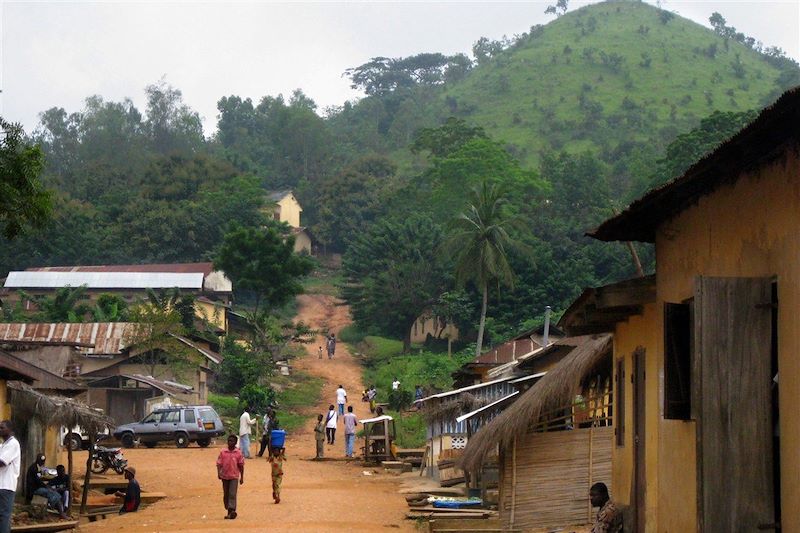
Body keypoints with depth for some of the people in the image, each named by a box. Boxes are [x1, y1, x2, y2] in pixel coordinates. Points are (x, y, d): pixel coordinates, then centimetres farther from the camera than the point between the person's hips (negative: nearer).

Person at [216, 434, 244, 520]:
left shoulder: (238, 453, 0)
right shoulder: (223, 452, 3)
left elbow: (241, 465, 5)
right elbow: (219, 463, 2)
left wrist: (242, 477, 5)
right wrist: (219, 473, -14)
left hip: (234, 477, -3)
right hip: (225, 476, 3)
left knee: (232, 494, -13)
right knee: (226, 494, 9)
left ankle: (232, 511, -21)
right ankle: (229, 511, 21)